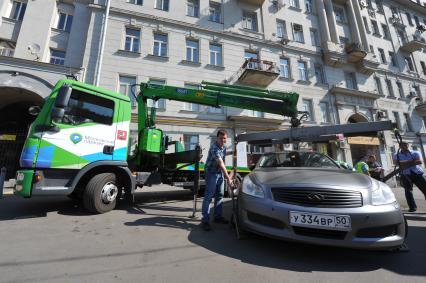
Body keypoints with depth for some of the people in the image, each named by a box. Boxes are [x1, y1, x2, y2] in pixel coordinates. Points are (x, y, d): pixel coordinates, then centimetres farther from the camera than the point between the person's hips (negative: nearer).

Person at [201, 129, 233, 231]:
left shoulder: (224, 146, 3)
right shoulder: (214, 148, -25)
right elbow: (221, 164, -32)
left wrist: (224, 174, 15)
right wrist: (228, 178, -35)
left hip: (220, 172, 8)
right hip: (211, 173, -8)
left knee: (219, 195, 12)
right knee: (208, 196, -8)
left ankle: (218, 216, 25)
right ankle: (205, 220, -2)